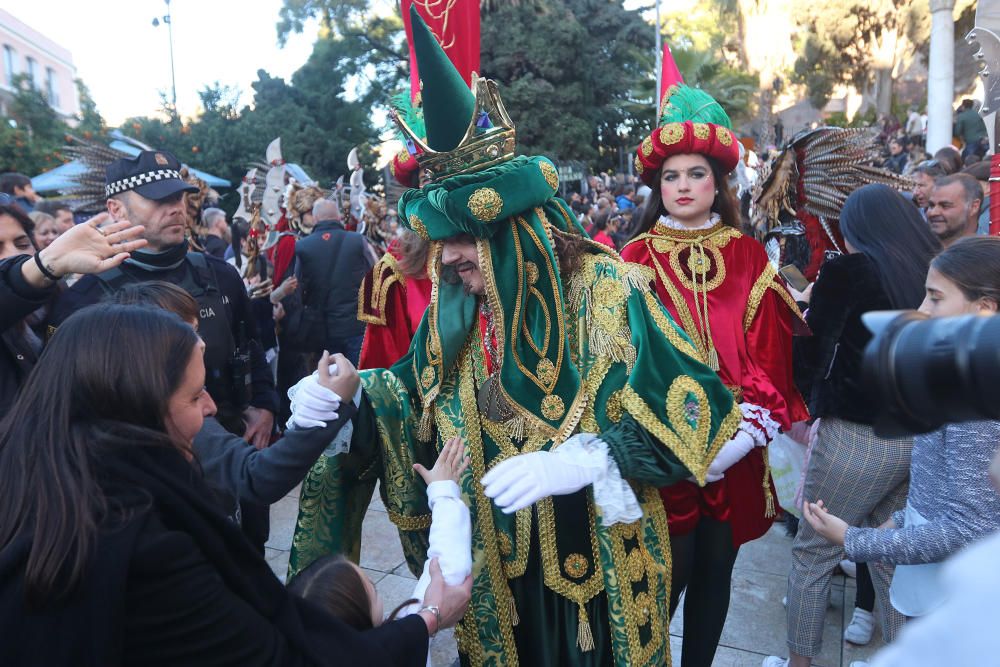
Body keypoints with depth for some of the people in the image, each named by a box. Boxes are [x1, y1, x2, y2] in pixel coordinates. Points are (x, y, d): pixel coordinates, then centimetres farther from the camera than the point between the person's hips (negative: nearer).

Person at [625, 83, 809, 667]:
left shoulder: (748, 257, 5)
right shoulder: (639, 257, -1)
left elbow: (769, 350, 1)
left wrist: (748, 430, -11)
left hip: (735, 444, 3)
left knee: (716, 566, 13)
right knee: (672, 570, 2)